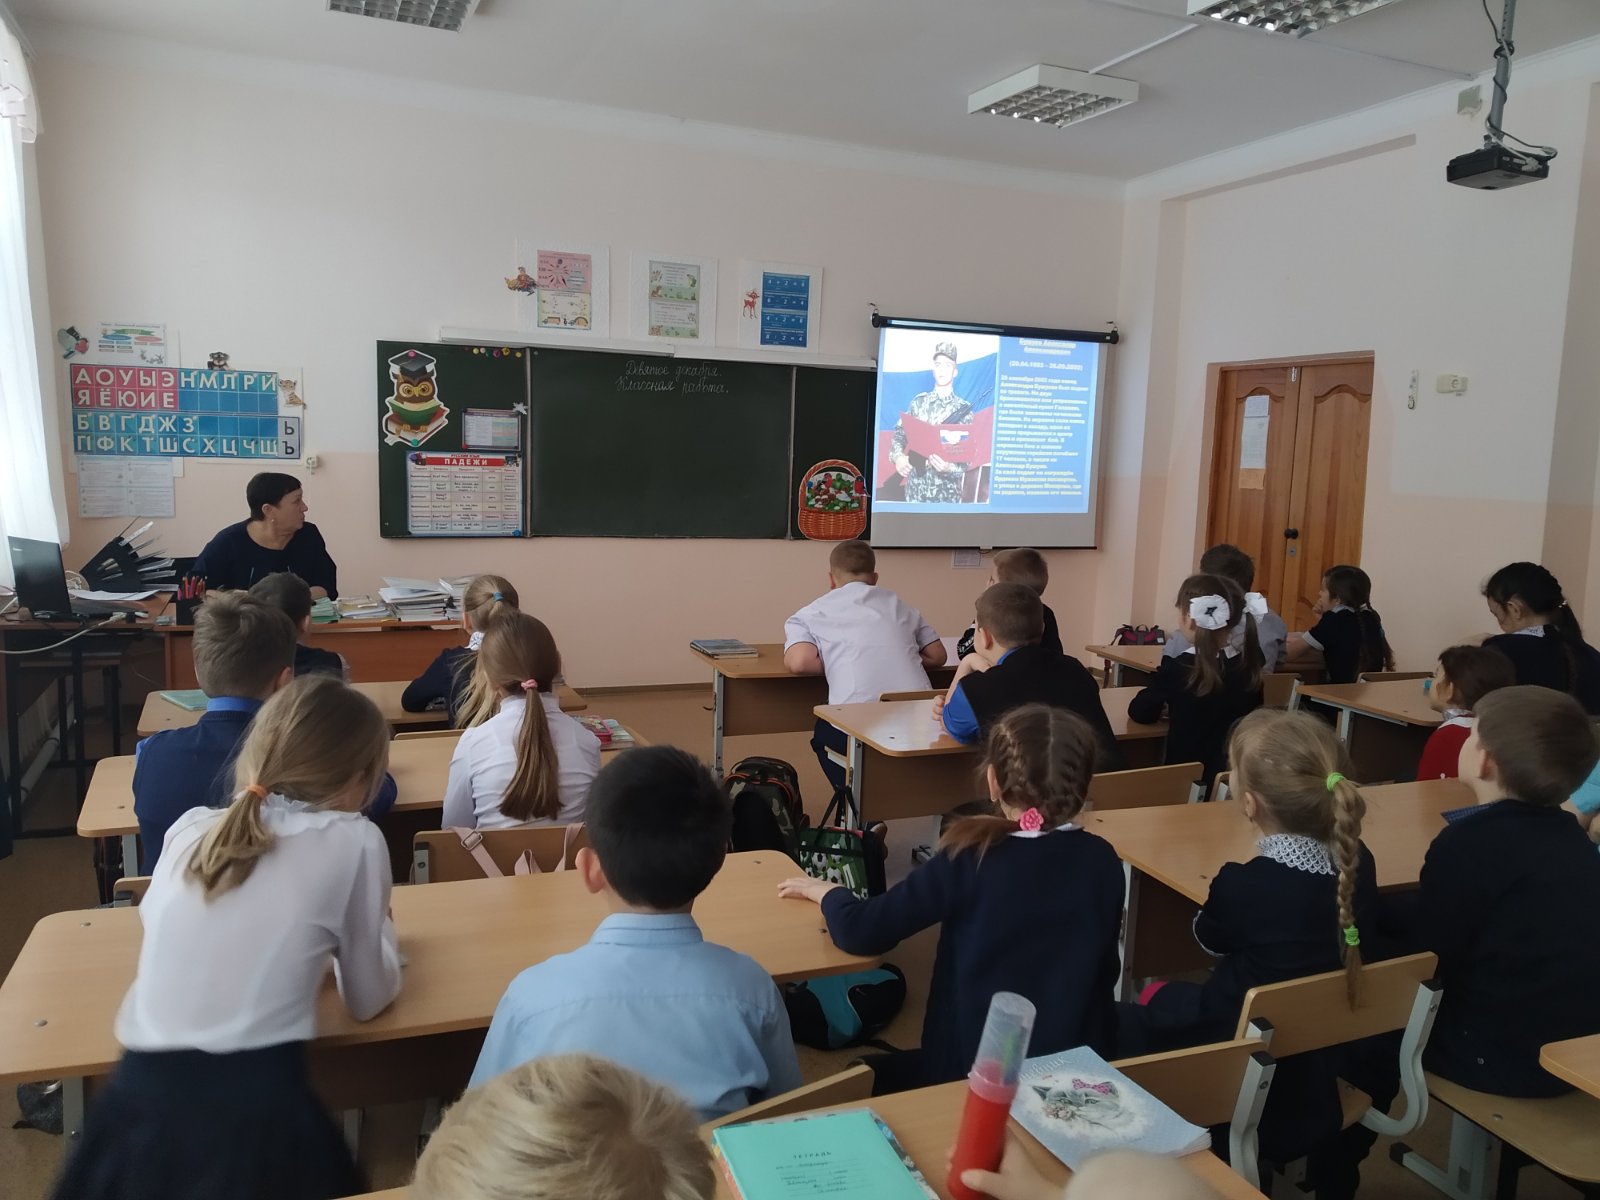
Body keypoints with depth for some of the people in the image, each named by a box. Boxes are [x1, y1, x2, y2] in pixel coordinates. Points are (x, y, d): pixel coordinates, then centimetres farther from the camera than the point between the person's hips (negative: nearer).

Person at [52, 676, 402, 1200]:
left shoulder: (188, 830, 9)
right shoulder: (354, 841, -3)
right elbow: (369, 999, 9)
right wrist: (379, 923, 27)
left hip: (141, 1105, 5)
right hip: (257, 1111, -4)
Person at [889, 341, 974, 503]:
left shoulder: (963, 409, 0)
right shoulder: (919, 402, 7)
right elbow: (899, 433, 11)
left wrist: (949, 467, -23)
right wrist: (898, 457, -10)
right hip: (916, 488, 2)